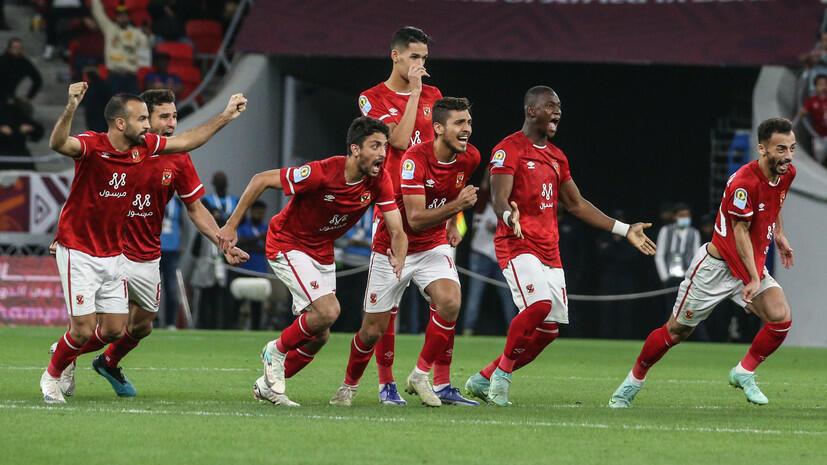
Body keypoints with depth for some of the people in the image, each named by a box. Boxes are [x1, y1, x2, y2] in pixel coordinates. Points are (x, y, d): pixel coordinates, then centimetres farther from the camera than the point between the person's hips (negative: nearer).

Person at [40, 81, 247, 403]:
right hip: (78, 252, -6)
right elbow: (58, 144, -41)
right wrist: (71, 109, -58)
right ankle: (51, 375, 20)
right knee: (84, 330, -8)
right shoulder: (92, 146, -20)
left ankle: (66, 353, 32)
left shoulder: (144, 146, -1)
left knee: (114, 330, 4)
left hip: (113, 254, 6)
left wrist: (225, 116, 15)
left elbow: (186, 141, 15)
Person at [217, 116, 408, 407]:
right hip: (288, 245, -7)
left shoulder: (379, 180, -14)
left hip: (322, 252, 7)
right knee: (328, 311, -23)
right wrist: (231, 226, -21)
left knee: (320, 335, 7)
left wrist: (399, 258, -35)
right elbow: (261, 181, -23)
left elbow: (396, 229, -12)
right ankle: (277, 351, 3)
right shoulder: (322, 173, -30)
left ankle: (267, 385, 26)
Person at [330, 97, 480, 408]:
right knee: (373, 330, 2)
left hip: (433, 247, 4)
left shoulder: (470, 157, -8)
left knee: (450, 302, -26)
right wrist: (456, 205, -42)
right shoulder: (415, 158, -26)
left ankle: (423, 375, -8)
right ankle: (349, 386, 30)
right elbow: (415, 219, -32)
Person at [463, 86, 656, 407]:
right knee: (539, 305, -29)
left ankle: (484, 379, 17)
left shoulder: (557, 157, 18)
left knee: (549, 329, 2)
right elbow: (499, 199, -18)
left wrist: (624, 231, 23)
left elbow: (576, 205, 25)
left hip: (549, 252, 8)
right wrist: (509, 216, -43)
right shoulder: (509, 150, -7)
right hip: (518, 246, -8)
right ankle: (503, 371, -9)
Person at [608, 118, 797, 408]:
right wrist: (754, 278, -26)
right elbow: (740, 232, -23)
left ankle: (744, 373, 3)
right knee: (677, 330, 5)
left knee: (780, 319, -17)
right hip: (717, 265, -6)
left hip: (754, 266, 6)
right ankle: (633, 381, 25)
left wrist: (779, 234, 23)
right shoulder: (743, 183, -29)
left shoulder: (787, 173, -4)